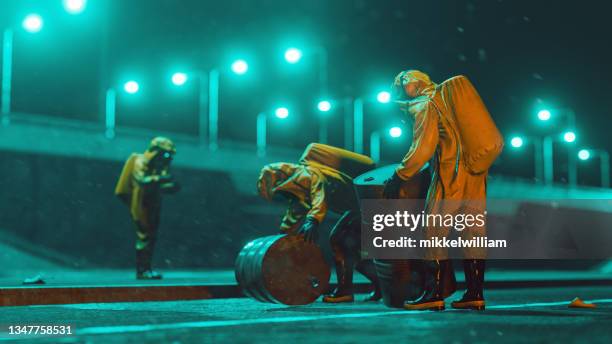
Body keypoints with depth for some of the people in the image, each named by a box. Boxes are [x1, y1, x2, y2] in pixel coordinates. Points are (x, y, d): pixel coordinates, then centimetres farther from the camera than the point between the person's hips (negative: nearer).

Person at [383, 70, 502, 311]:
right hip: (476, 176, 8)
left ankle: (433, 294, -5)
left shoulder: (426, 106, -3)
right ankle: (475, 294, 9)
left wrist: (398, 177, -9)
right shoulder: (450, 98, 20)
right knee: (473, 234, 8)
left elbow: (422, 149, -14)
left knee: (435, 233, -3)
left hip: (450, 176, -8)